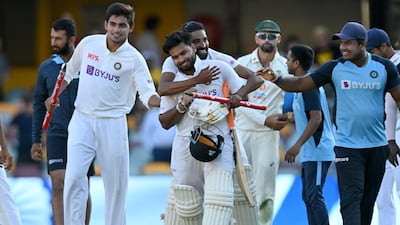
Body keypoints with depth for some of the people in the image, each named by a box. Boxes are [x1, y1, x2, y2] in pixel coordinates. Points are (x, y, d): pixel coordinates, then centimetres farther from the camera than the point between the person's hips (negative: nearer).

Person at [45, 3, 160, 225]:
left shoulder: (134, 59, -6)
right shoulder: (88, 44, 1)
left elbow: (148, 96, -10)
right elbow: (70, 72, 17)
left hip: (112, 124, -1)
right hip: (82, 120, 1)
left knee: (116, 182, 2)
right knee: (74, 176, -13)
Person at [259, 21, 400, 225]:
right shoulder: (335, 68, -3)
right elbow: (300, 84, -4)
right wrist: (276, 79, -22)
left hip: (377, 146, 2)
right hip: (347, 146, -2)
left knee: (368, 201, 11)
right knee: (351, 198, -13)